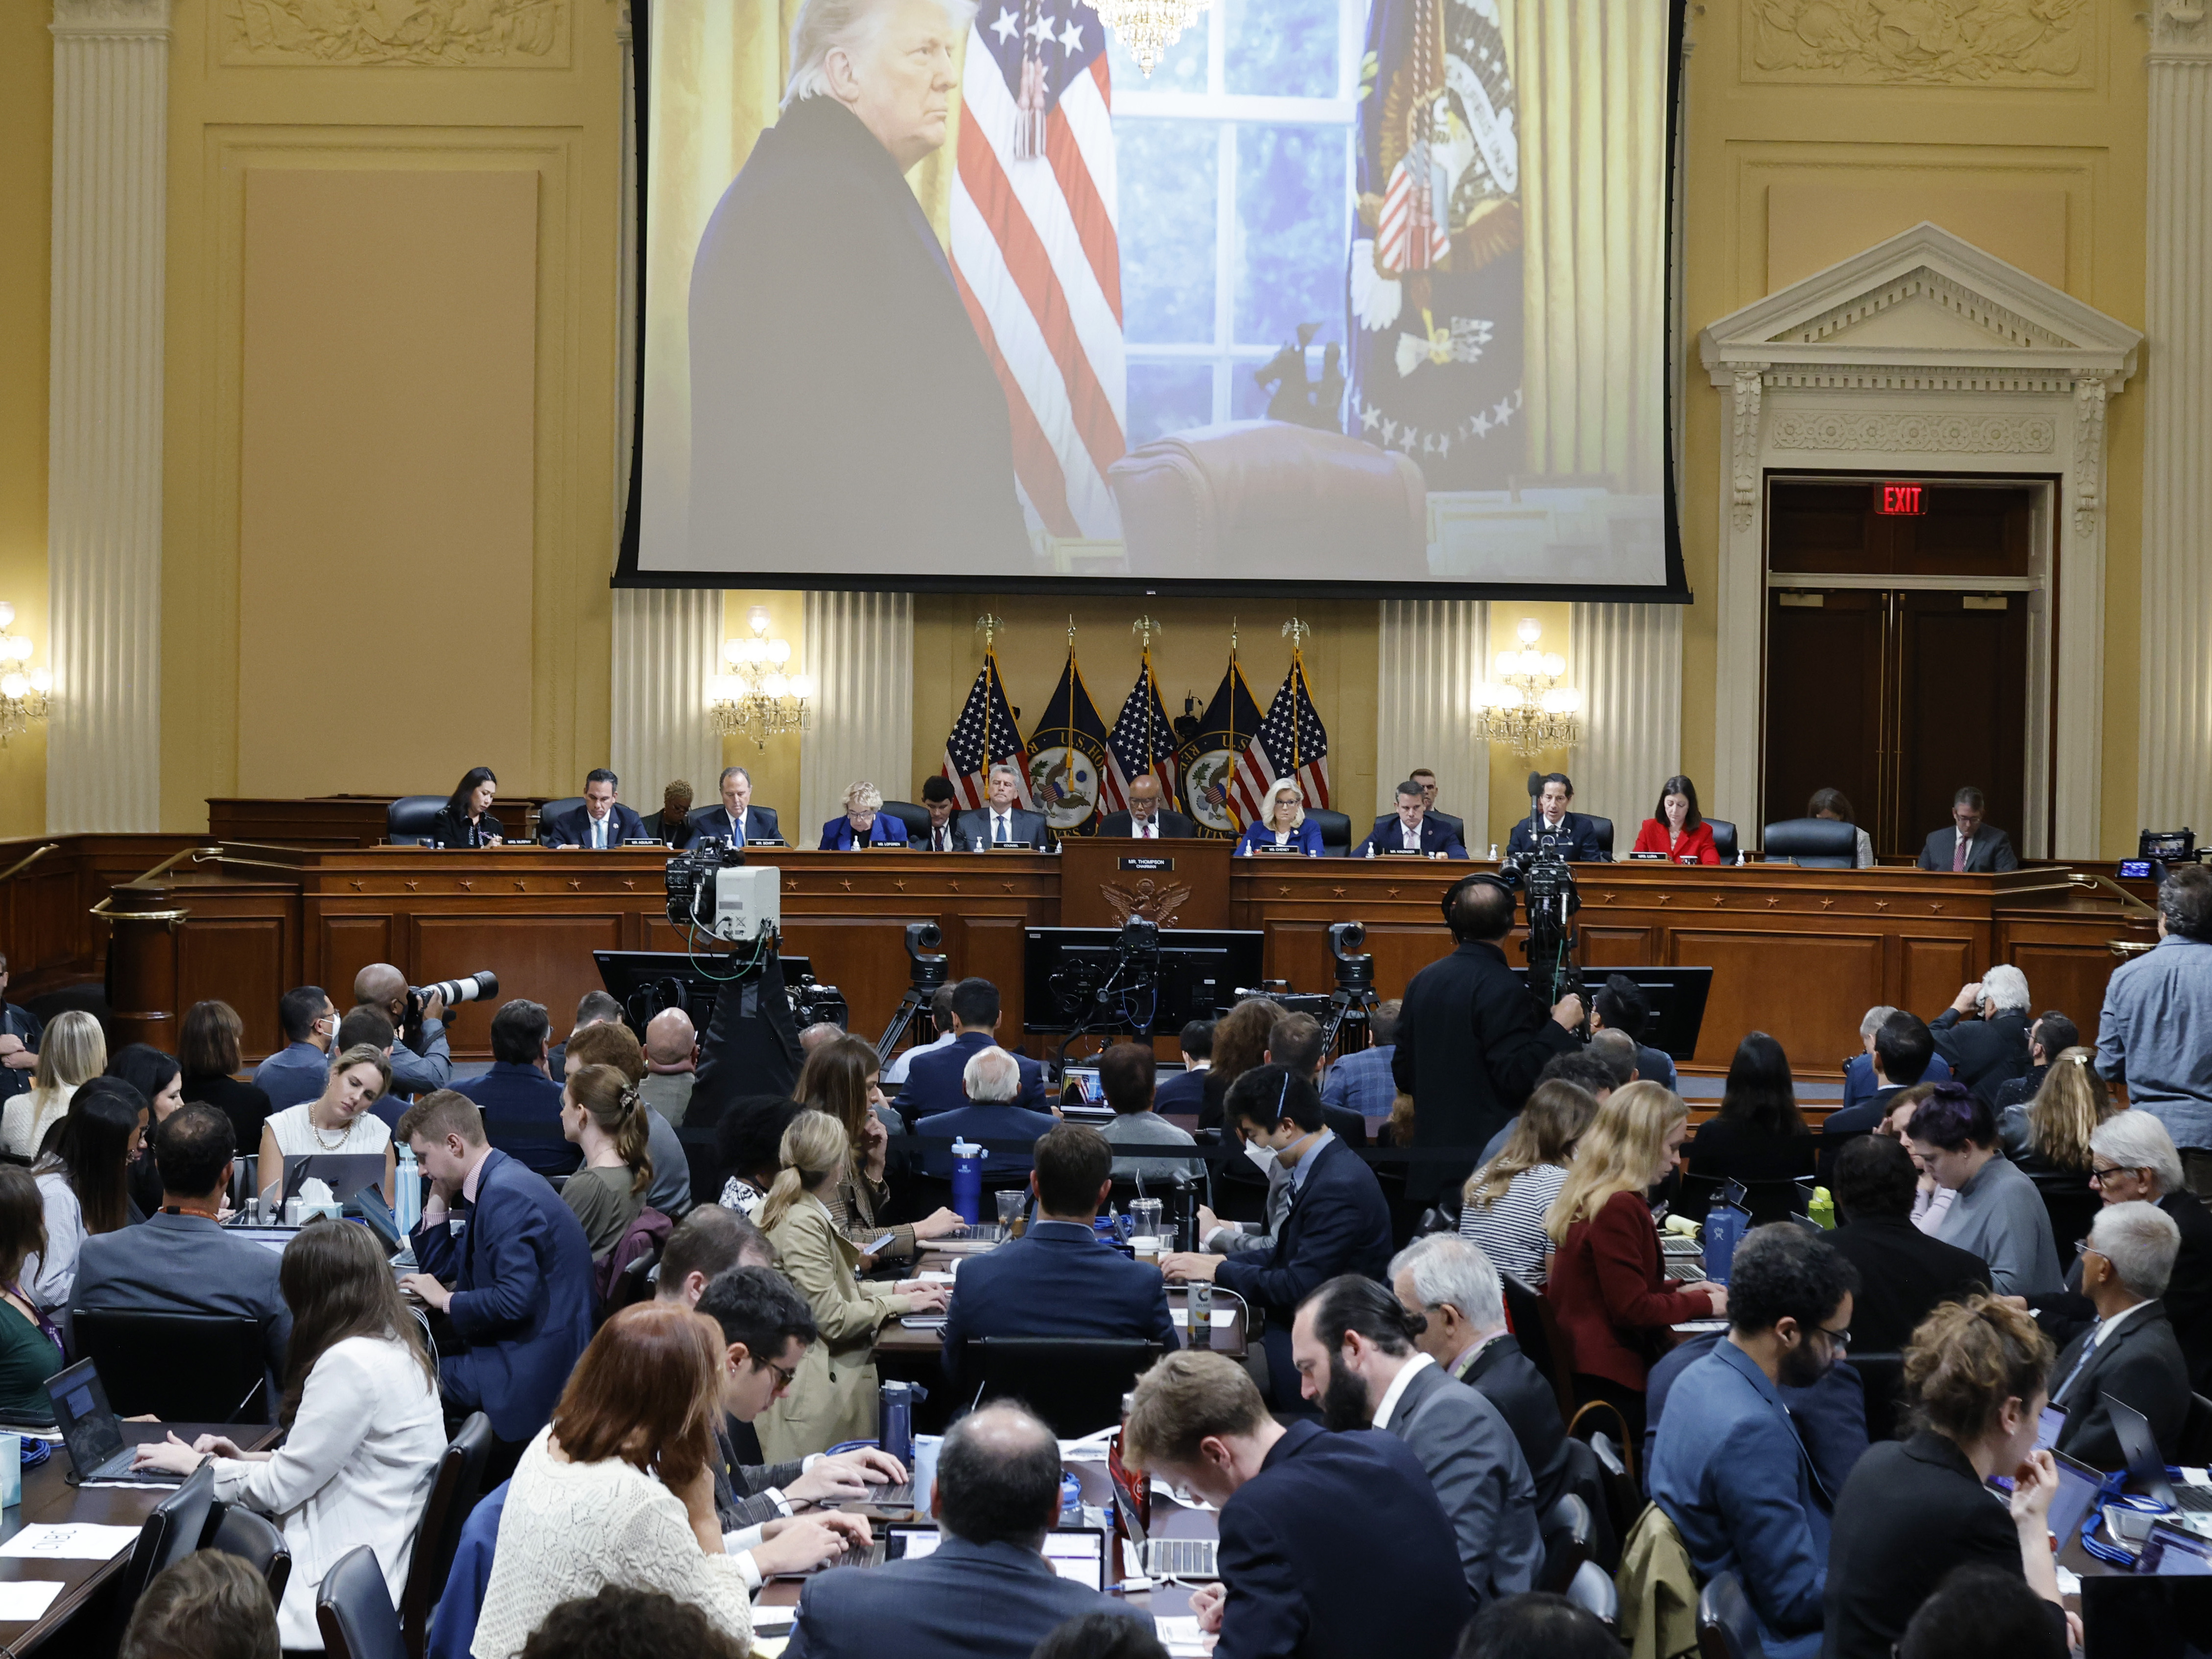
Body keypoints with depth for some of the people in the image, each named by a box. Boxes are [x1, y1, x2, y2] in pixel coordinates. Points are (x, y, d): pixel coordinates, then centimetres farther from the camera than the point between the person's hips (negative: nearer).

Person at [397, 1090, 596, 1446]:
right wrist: (438, 1199, 12)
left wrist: (447, 1300, -13)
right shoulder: (499, 1180, 14)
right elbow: (442, 1266, 23)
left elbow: (516, 1300, -27)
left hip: (530, 1371, -10)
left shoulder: (506, 1194, -19)